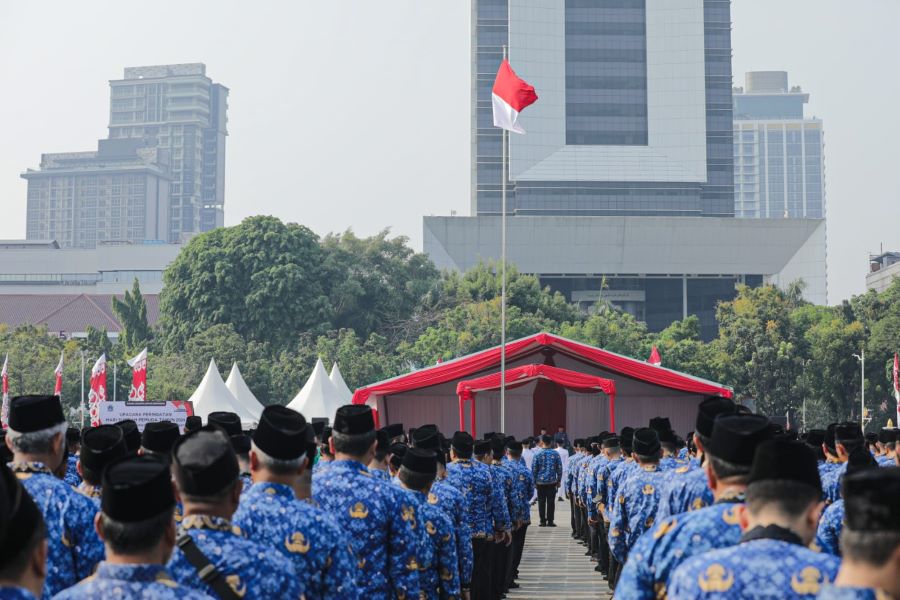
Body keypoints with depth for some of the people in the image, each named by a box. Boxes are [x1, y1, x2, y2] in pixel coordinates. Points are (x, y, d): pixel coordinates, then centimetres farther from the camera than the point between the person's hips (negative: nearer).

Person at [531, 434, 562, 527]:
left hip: (540, 482, -1)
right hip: (552, 481, 1)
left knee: (541, 502, 6)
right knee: (550, 501, 4)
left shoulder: (537, 455, -6)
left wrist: (534, 481, 8)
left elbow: (534, 469, -2)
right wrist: (558, 481, 12)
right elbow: (559, 468, 2)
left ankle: (543, 521, 6)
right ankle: (550, 521, 4)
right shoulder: (555, 454, -2)